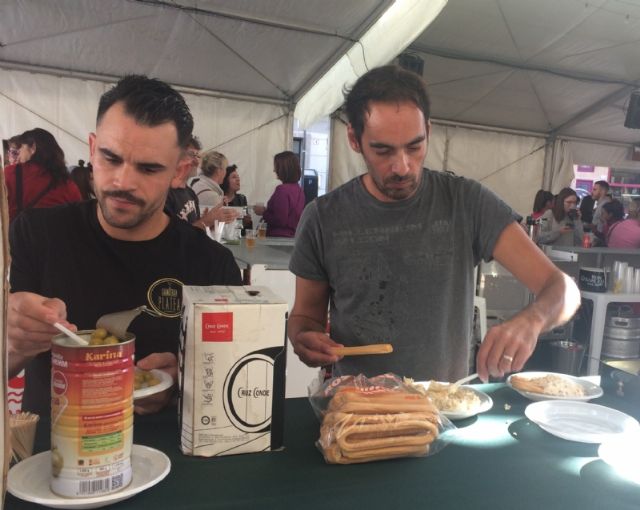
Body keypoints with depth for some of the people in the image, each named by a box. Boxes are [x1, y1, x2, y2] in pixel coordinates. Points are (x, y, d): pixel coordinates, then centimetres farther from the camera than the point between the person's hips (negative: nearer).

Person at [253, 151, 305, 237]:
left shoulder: (282, 189, -18)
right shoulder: (298, 189, 6)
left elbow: (280, 220, -20)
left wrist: (263, 212, -6)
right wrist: (266, 210, 17)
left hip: (280, 236, -8)